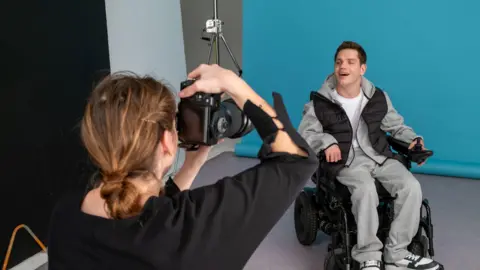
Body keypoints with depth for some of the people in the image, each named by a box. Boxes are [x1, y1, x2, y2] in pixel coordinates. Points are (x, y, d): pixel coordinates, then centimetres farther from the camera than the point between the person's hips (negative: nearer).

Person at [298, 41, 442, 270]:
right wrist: (326, 142, -21)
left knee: (411, 187, -20)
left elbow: (396, 125, 19)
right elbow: (304, 134, -3)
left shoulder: (378, 98, 7)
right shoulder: (320, 103, -3)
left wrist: (413, 139, 1)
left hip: (379, 156, 4)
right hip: (346, 161, -4)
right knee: (365, 189, -35)